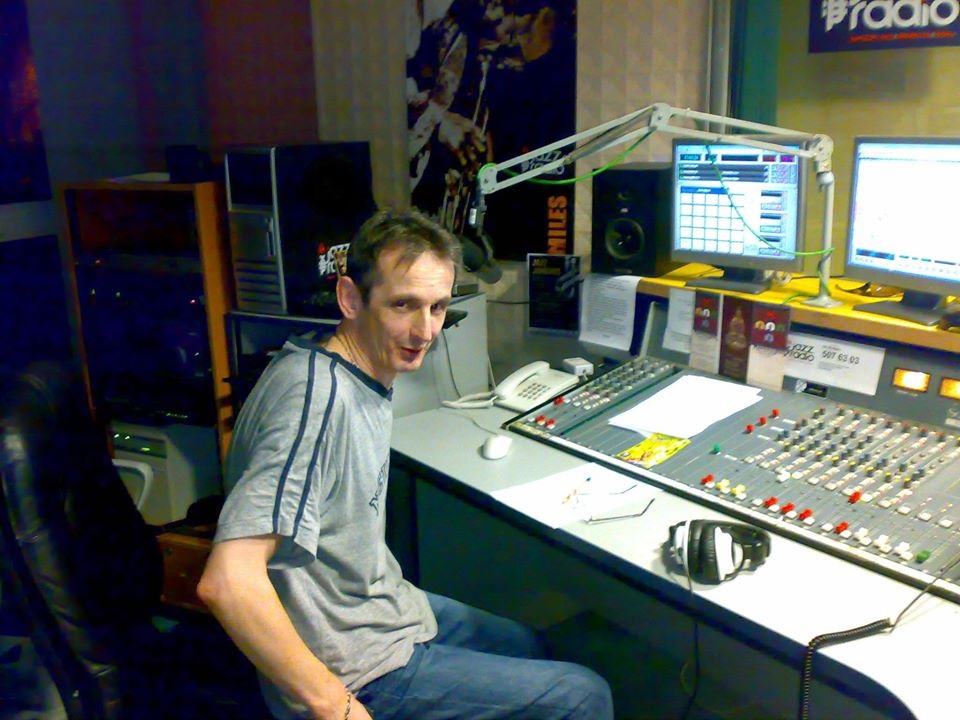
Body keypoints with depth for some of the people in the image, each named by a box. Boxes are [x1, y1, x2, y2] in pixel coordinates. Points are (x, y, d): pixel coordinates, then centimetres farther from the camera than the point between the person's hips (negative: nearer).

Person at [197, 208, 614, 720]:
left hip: (381, 604, 9)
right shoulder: (319, 394, -29)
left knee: (531, 648, 28)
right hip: (355, 668, -9)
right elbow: (226, 581, -35)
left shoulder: (368, 379, 1)